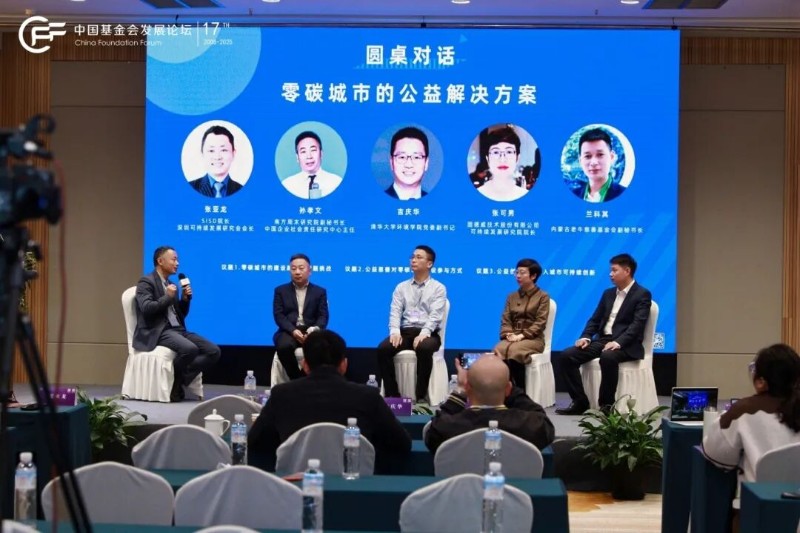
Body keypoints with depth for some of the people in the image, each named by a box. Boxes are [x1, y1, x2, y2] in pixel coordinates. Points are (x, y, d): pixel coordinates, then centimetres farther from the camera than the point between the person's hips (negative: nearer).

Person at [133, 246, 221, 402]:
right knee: (190, 349, -35)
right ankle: (171, 381, -12)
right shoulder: (146, 282, -2)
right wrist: (167, 297, -12)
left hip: (177, 330, 8)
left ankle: (179, 380, -11)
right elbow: (146, 309, -17)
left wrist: (185, 299, 8)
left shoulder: (171, 284, 23)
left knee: (214, 351, -11)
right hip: (157, 332, -8)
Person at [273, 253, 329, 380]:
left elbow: (323, 316, 6)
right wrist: (293, 330, -16)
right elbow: (278, 315, 3)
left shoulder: (320, 292, 16)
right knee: (284, 346, -36)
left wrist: (315, 329, -18)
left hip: (311, 332, 0)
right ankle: (297, 379, -20)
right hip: (289, 331, 0)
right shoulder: (281, 291, 15)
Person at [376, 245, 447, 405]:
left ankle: (421, 395, -27)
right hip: (405, 332, 3)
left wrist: (424, 333, -25)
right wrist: (395, 331, -15)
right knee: (383, 348, -26)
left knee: (424, 348, -38)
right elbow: (395, 312, 5)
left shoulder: (438, 288, 6)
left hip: (428, 334, -3)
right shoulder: (401, 287, 17)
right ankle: (392, 394, -18)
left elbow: (435, 315, -7)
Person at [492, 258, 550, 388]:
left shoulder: (543, 296, 5)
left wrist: (521, 336, -17)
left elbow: (540, 323, -6)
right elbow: (505, 320, 11)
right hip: (513, 338, 4)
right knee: (498, 350, -32)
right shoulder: (511, 297, 20)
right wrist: (509, 334, -11)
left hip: (533, 339, -4)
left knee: (514, 351, -37)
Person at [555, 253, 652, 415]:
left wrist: (618, 342, -29)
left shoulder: (642, 295, -2)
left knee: (608, 357, -40)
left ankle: (607, 405, -24)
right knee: (567, 356, -13)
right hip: (602, 340, 7)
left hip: (626, 345, -7)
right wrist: (586, 337, -3)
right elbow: (595, 319, 18)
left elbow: (637, 325, -15)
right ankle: (580, 401, -7)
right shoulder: (608, 294, 19)